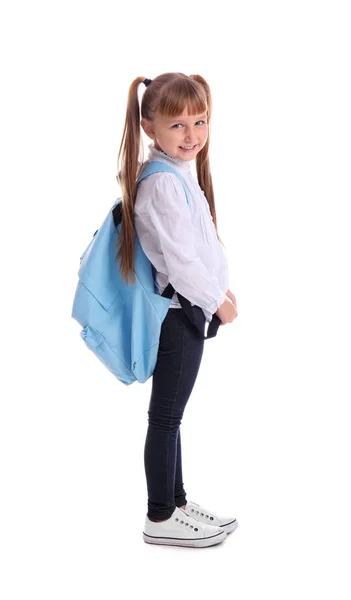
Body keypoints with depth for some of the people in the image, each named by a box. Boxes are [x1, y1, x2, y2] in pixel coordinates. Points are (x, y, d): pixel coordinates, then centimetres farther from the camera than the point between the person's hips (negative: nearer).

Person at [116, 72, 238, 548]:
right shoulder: (164, 183, -20)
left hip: (188, 308, 10)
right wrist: (216, 301, -12)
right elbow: (179, 259, -22)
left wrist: (219, 287, 15)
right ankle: (160, 519, 14)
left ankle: (176, 503, 30)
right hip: (179, 311, -10)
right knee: (166, 417, 1)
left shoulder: (182, 173, 12)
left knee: (170, 416, 17)